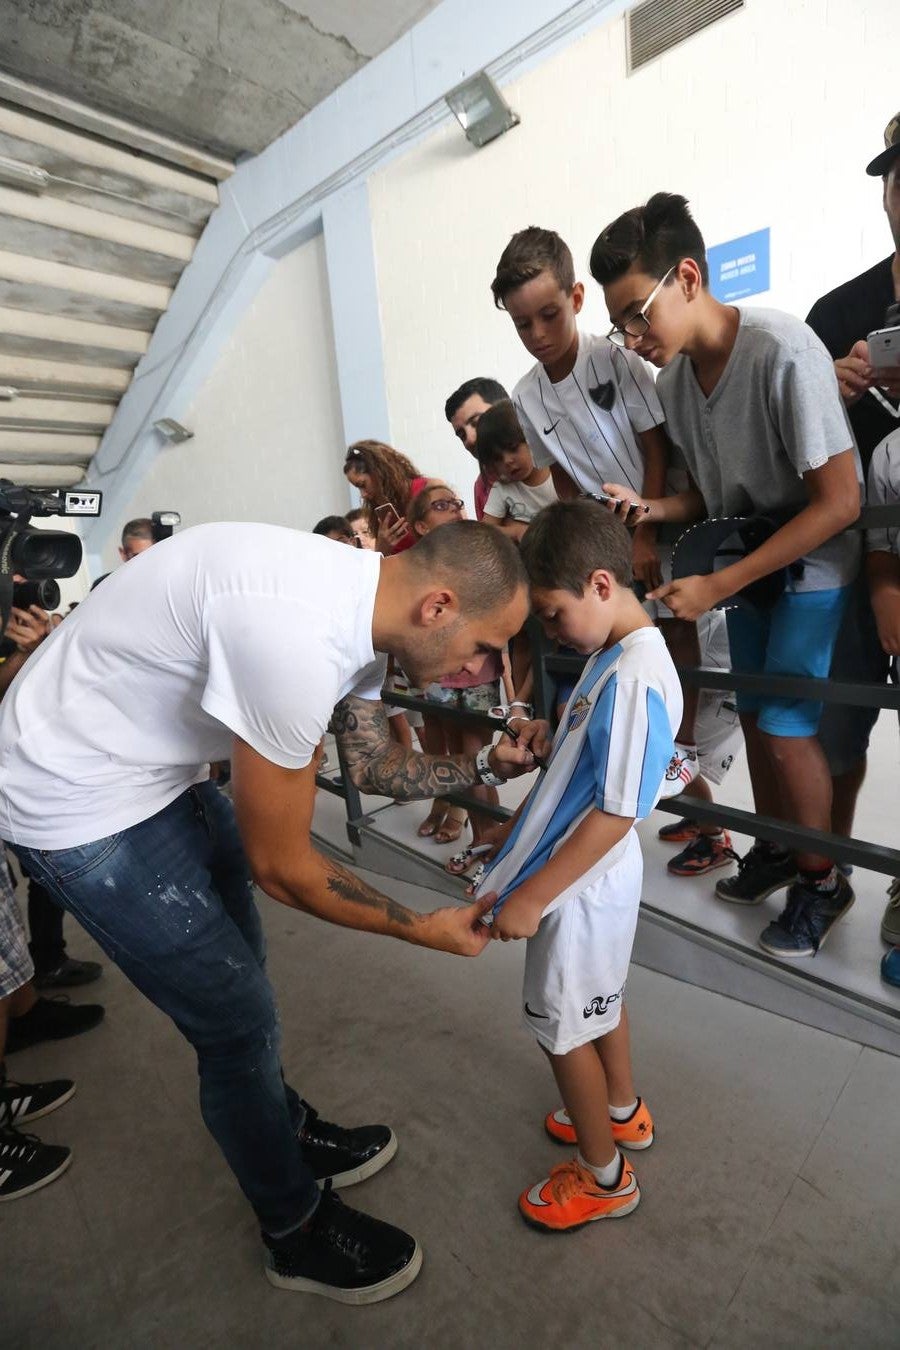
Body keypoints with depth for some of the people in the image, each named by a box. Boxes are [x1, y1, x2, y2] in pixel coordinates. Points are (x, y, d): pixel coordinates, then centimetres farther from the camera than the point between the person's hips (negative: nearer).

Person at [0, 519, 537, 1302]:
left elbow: (375, 765, 9)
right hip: (77, 798, -9)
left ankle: (287, 1132, 50)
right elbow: (281, 868, -23)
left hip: (163, 768, 9)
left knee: (236, 974, 23)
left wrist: (487, 767, 0)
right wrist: (425, 930, -10)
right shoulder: (297, 636, -35)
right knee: (239, 1020, 4)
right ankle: (297, 1233, 32)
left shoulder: (357, 599, -5)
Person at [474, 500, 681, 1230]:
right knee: (599, 1001, 29)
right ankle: (622, 1111, 54)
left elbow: (617, 812, -28)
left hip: (581, 889, -9)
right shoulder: (618, 654, 0)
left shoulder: (633, 678, -29)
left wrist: (533, 895, -24)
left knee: (563, 1028, 13)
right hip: (593, 877, 9)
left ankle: (603, 1176, 37)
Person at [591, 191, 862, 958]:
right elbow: (713, 494, 5)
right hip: (748, 562, 6)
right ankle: (776, 850, 31)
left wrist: (716, 586, -27)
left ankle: (823, 879, 15)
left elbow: (838, 502, -24)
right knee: (755, 715, 9)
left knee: (785, 725, -10)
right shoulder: (674, 377, -4)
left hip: (814, 568, -6)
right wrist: (649, 510, -15)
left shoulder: (783, 352, -24)